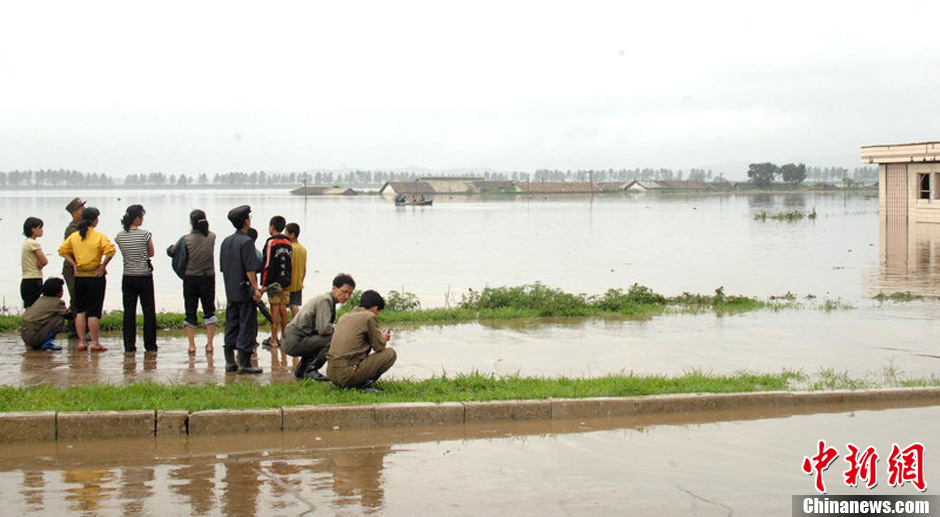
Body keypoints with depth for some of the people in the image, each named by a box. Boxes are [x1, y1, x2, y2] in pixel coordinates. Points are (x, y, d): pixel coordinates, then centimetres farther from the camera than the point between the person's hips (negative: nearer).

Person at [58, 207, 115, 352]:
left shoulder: (74, 236, 4)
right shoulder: (99, 236, -8)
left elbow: (62, 250, 5)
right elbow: (110, 251, -21)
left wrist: (74, 264, 6)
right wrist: (103, 265, -10)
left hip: (79, 276, 4)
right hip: (95, 276, -4)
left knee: (80, 310, 12)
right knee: (93, 311, -1)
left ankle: (81, 342, 10)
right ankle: (95, 343, 1)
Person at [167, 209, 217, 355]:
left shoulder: (186, 239, -11)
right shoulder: (211, 237, -5)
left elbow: (171, 252, 0)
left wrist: (172, 246, 19)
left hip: (190, 278, -1)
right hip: (208, 277, 1)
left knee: (190, 312, 8)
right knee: (209, 311, 10)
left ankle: (192, 345, 3)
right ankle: (209, 344, 5)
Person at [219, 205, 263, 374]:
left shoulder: (226, 241, 10)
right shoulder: (246, 242, -14)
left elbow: (222, 267, 15)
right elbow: (250, 269, -18)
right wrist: (256, 289, -14)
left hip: (230, 291, 8)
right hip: (245, 290, -8)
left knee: (231, 326, 11)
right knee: (247, 326, -3)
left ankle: (230, 362, 14)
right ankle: (244, 363, -2)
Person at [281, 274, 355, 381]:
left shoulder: (329, 300, 17)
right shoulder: (324, 300, -14)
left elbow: (322, 327, 18)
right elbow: (323, 329, -25)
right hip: (294, 342, -10)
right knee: (334, 338, -19)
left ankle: (301, 368, 18)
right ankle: (311, 369, -13)